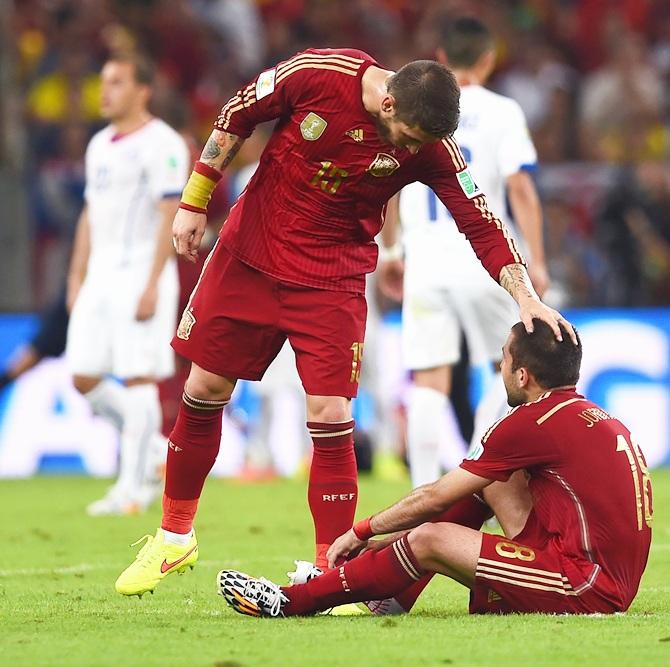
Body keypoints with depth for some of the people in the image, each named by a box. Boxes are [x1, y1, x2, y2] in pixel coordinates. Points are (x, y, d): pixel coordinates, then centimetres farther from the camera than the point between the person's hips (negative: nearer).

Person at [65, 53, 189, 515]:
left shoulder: (161, 144, -9)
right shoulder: (100, 146, 17)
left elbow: (170, 217, -15)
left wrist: (152, 285, -20)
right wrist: (77, 278, 17)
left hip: (140, 272, -8)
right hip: (101, 274, 8)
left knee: (137, 380, -8)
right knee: (86, 379, 5)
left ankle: (133, 487, -4)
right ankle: (156, 449, 20)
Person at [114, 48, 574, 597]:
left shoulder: (430, 146, -17)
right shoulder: (317, 75, -20)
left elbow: (481, 223, -11)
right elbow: (237, 116, -5)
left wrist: (527, 298, -21)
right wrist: (194, 203, -1)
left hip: (332, 279, -1)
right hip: (249, 256, 1)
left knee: (331, 417, -12)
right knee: (204, 390, 8)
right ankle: (175, 537, 27)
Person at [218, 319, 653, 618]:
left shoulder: (533, 422, -11)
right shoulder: (600, 419, 18)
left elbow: (435, 498, -1)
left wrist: (362, 532, 13)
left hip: (588, 590, -9)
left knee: (430, 540, -12)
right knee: (488, 478, 17)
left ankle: (291, 602, 1)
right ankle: (390, 596, 17)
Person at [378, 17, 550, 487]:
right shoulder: (500, 112, -2)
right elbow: (521, 189, -10)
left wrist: (389, 250, 23)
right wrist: (536, 261, -9)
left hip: (424, 259, 3)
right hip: (482, 259, -2)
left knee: (429, 382, 2)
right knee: (509, 368, 15)